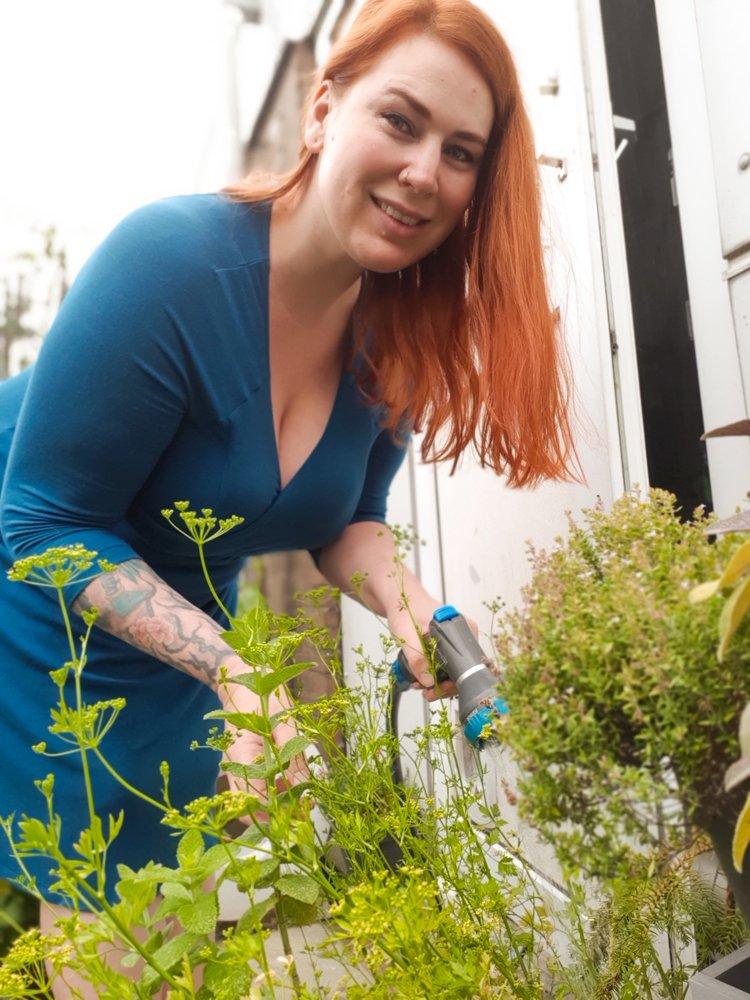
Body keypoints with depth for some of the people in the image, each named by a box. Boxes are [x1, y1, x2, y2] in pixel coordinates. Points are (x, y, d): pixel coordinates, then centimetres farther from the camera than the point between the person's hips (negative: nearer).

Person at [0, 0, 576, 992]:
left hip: (179, 633, 5)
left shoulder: (399, 336, -9)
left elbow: (344, 518, 2)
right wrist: (233, 669, -32)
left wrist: (403, 599, -19)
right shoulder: (173, 260, -29)